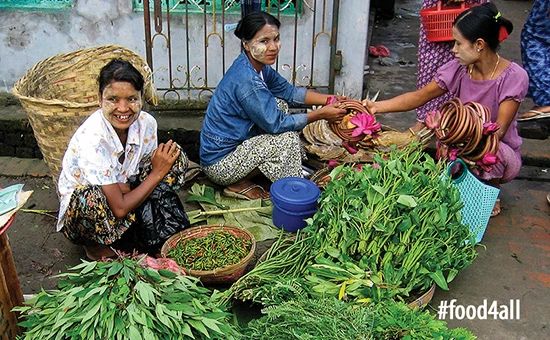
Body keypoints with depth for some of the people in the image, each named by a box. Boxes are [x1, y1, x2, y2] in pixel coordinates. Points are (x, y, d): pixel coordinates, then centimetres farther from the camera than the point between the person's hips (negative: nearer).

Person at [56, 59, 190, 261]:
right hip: (79, 212, -5)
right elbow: (119, 208, -30)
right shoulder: (92, 139, -31)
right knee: (90, 198, -40)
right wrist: (158, 173, -22)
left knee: (175, 157, -9)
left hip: (126, 198, 5)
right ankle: (96, 247, -5)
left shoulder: (146, 123, -15)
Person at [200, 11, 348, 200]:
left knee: (280, 105, 8)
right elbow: (276, 124, -22)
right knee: (287, 138, -18)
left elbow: (289, 91, 11)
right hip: (219, 164, -9)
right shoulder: (246, 79, -28)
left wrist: (328, 100, -1)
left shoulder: (258, 66, 0)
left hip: (234, 143, 9)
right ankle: (240, 184, -1)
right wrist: (321, 114, -14)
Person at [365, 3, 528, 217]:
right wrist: (377, 107, -15)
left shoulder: (514, 77, -20)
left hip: (502, 154, -2)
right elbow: (419, 97, -3)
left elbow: (499, 130, -24)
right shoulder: (458, 69, -8)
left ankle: (490, 188, 0)